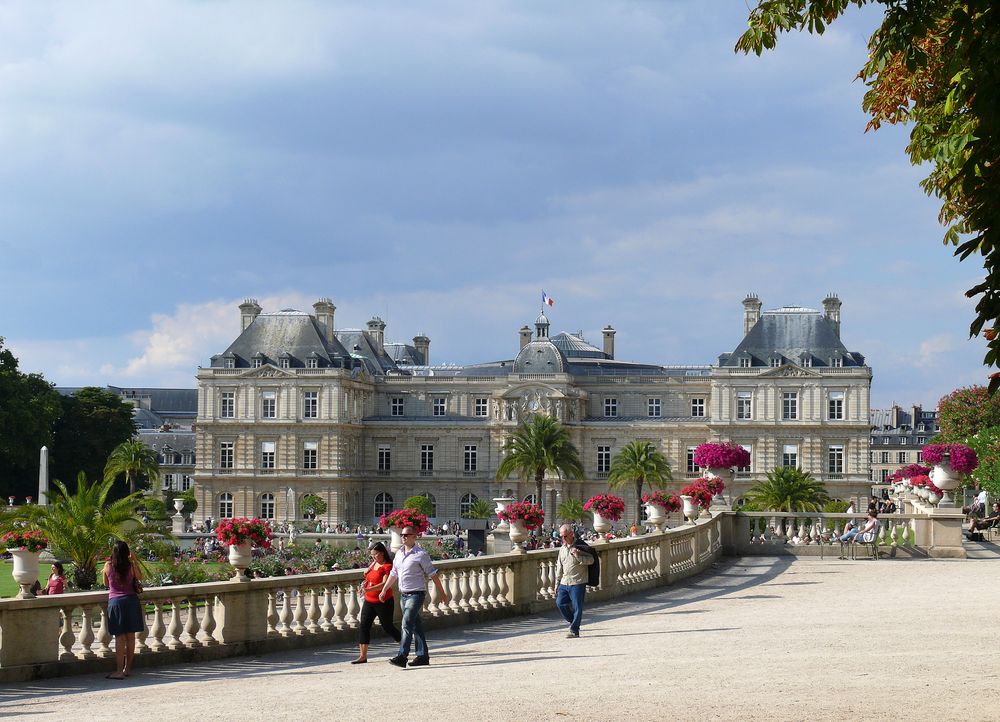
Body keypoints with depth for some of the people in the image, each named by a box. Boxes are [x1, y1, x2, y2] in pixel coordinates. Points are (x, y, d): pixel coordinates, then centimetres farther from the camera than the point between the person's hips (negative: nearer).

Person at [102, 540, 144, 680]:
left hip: (115, 601, -1)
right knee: (130, 637, 9)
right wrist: (134, 561, 15)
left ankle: (119, 671, -9)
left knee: (119, 637, -3)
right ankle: (128, 668, 17)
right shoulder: (130, 566, -3)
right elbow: (139, 577, 17)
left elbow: (106, 583, 11)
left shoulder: (108, 566, -4)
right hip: (131, 600, 1)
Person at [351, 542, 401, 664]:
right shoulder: (372, 564, 11)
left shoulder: (387, 566, -13)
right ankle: (363, 655, -1)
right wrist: (364, 583, 3)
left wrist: (368, 589, -34)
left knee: (387, 626, 3)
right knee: (363, 626, -2)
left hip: (383, 602, -7)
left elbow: (385, 584, -25)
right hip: (369, 601, 7)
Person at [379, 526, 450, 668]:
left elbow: (433, 575, -6)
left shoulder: (420, 554, -9)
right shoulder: (399, 554, 12)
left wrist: (442, 593, -3)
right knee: (416, 626, 12)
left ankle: (402, 657, -21)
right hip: (404, 595, 7)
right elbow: (393, 574, 21)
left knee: (407, 624, -16)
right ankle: (423, 656, 18)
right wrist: (384, 591, 18)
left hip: (416, 595, -7)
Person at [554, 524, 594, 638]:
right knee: (560, 603, 1)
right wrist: (557, 583, 20)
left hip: (577, 583, -6)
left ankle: (574, 630, 4)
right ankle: (573, 621, 22)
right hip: (564, 582, 6)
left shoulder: (579, 547, -7)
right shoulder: (562, 549, 13)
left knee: (577, 607, -3)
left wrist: (578, 556, -26)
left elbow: (591, 560, -14)